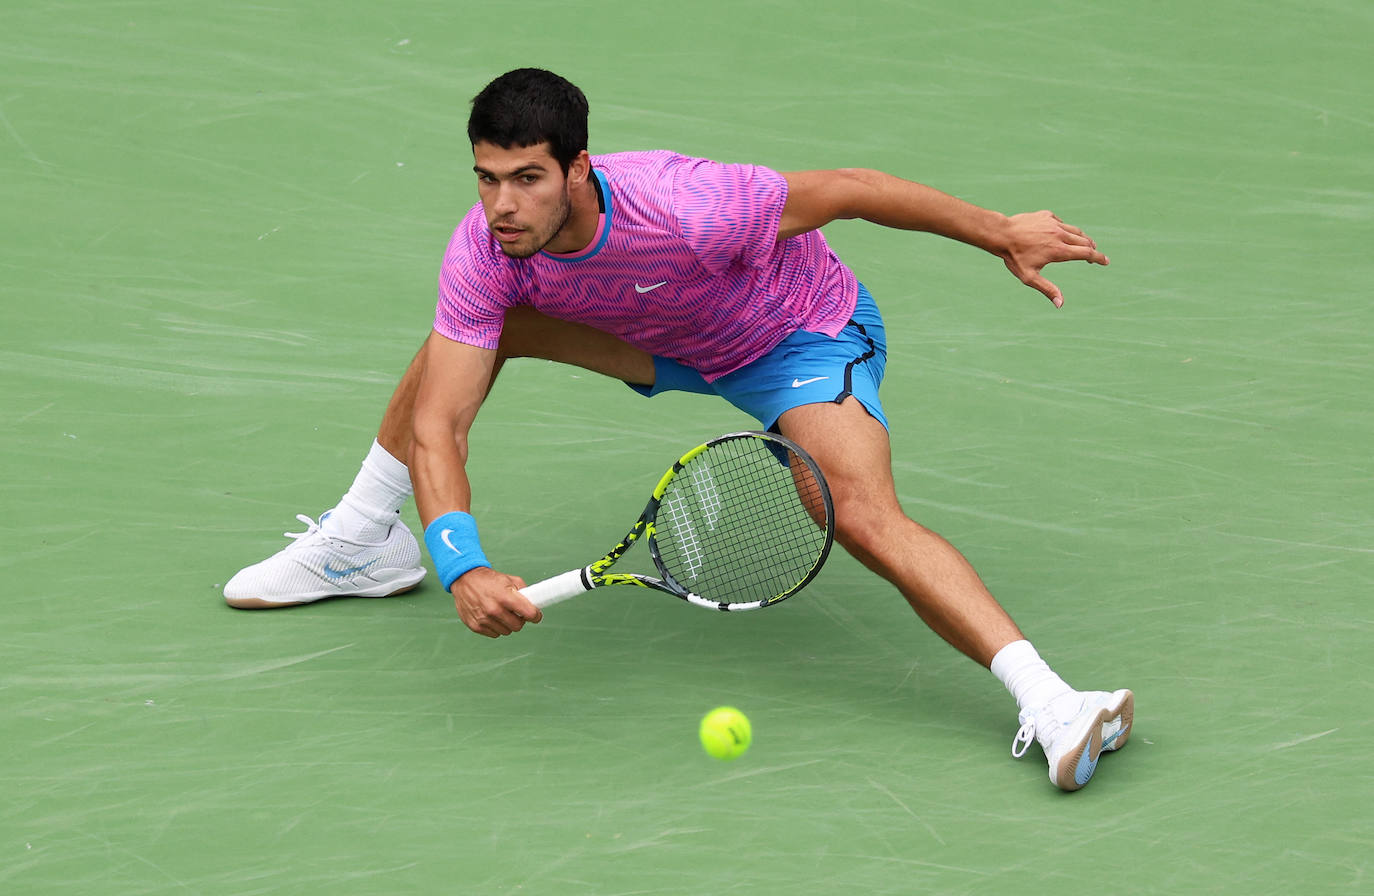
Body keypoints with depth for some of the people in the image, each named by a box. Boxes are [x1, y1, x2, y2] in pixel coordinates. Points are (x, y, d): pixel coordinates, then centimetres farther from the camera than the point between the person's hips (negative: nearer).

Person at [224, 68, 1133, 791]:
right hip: (666, 339, 6)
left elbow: (849, 189, -27)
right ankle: (362, 545, 20)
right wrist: (464, 568, -44)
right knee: (468, 332, -1)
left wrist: (1004, 233, -18)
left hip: (803, 334, -6)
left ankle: (1051, 707, -35)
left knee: (865, 517, -30)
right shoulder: (485, 251, -26)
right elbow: (437, 425, -27)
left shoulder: (685, 209, -41)